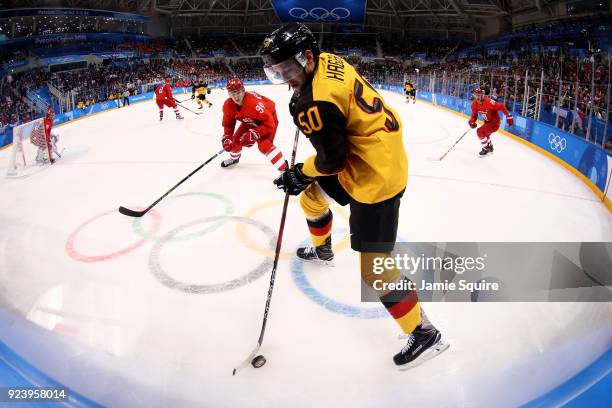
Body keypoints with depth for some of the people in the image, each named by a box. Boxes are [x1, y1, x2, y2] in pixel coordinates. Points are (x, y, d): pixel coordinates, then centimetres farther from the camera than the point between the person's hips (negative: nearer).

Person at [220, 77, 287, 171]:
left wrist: (255, 134, -43)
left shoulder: (254, 103, -42)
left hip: (269, 117, -7)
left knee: (263, 144, -25)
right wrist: (227, 137, -17)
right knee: (237, 139, 9)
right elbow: (228, 123, -3)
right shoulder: (228, 105, -21)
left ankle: (285, 170, -25)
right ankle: (234, 158, 43)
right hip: (250, 121, 7)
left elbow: (269, 122, -38)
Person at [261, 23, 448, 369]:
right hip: (384, 152, 11)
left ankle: (424, 334, 7)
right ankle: (322, 251, 54)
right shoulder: (329, 61, 1)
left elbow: (332, 161, -17)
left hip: (375, 176, -11)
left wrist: (299, 174, -1)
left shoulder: (314, 105, -26)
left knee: (374, 267, -7)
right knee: (311, 196, 27)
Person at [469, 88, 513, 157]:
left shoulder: (489, 102, -31)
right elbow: (474, 114, 5)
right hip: (487, 121, 9)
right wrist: (472, 121, -14)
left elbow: (501, 107, -24)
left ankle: (486, 149, -5)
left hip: (494, 122, -9)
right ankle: (490, 147, 50)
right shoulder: (474, 103, -9)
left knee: (480, 131, -20)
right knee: (484, 133, 25)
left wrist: (508, 116, -22)